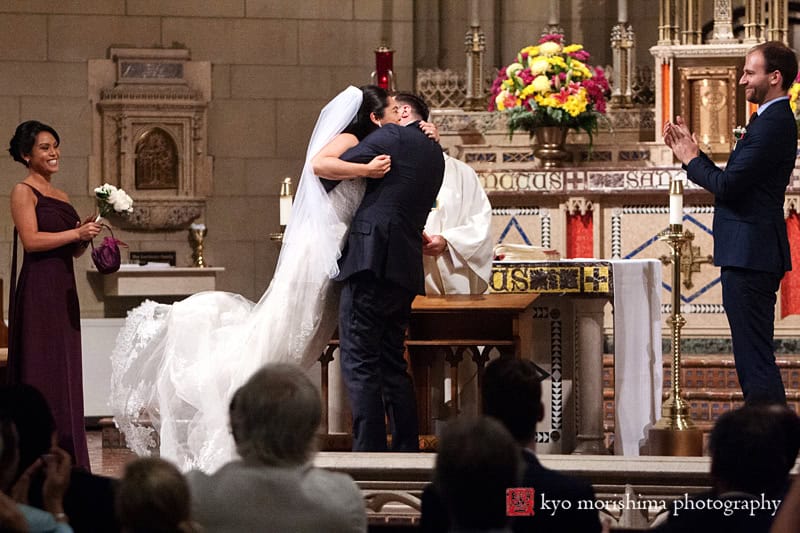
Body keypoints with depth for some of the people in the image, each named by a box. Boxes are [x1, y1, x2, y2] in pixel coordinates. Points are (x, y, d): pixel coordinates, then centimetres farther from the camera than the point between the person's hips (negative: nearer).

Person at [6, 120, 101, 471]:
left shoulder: (60, 197, 18)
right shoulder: (23, 191, -4)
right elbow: (31, 240, -16)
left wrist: (88, 233, 1)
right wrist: (77, 233, -14)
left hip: (64, 290, 8)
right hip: (39, 289, -8)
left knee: (65, 373, 7)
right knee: (42, 373, -7)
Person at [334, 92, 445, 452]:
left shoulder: (392, 136, -2)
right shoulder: (435, 155, 21)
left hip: (372, 261, -8)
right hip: (405, 271, 8)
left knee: (359, 364, -8)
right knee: (392, 364, 14)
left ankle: (368, 451, -13)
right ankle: (407, 449, 14)